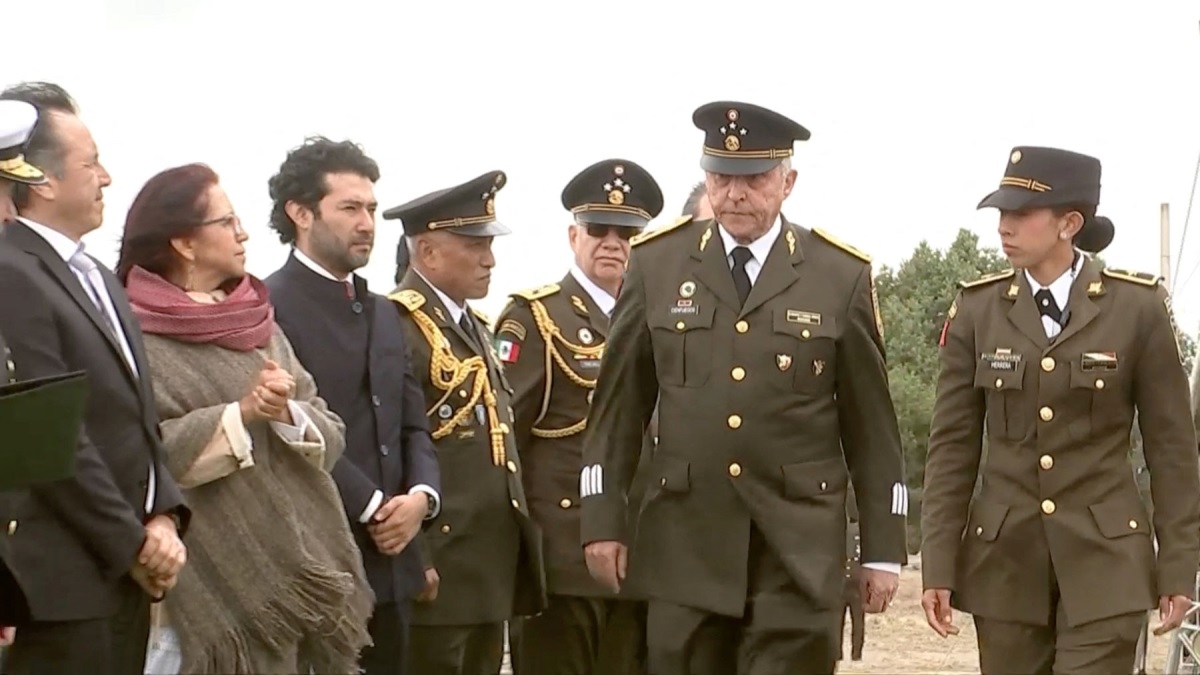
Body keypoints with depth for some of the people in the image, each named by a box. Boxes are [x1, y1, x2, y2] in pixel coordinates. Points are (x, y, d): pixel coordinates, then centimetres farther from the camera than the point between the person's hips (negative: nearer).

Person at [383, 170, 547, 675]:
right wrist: (414, 563, -21)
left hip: (491, 569, 9)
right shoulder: (398, 326, -12)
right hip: (436, 568, -9)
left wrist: (519, 544, 18)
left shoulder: (474, 326, 19)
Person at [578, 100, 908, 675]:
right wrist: (603, 519, 4)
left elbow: (872, 425, 4)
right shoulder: (657, 264, 5)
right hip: (685, 542, 1)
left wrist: (884, 548, 4)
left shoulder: (843, 276, 2)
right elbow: (617, 405, 8)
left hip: (799, 550, -1)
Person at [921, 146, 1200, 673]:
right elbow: (952, 446, 4)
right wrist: (939, 568, 0)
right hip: (1004, 556, 2)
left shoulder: (1138, 307, -3)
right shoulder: (977, 309, 2)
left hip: (1105, 557, -2)